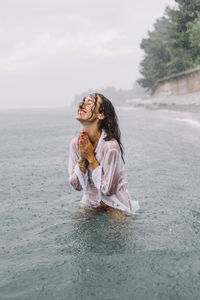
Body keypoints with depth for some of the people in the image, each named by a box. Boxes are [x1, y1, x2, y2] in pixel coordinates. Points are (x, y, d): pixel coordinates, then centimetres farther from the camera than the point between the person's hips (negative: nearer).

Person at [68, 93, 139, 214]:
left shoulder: (110, 146, -23)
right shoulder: (76, 143, -6)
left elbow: (107, 189, -19)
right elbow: (77, 185, -3)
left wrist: (91, 157, -22)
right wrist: (82, 159, -18)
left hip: (114, 208, -5)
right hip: (89, 206, 5)